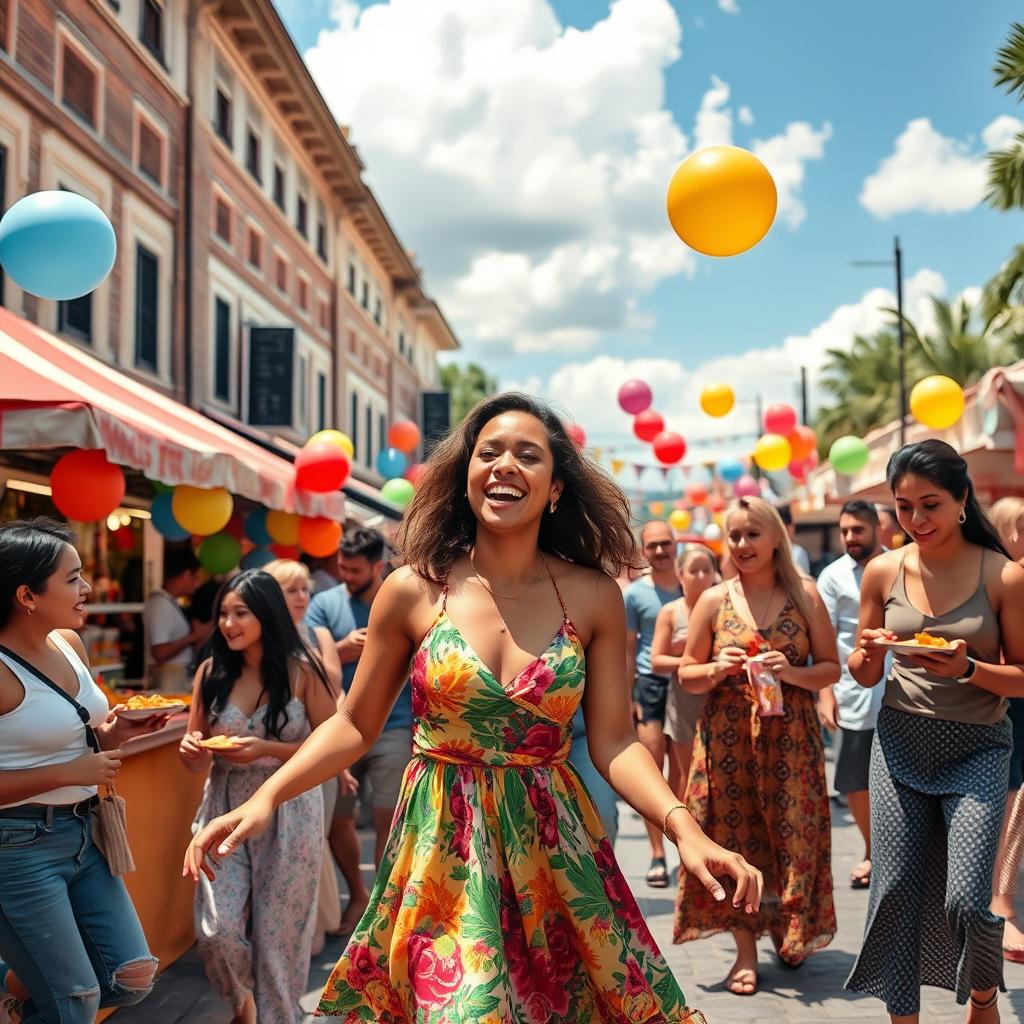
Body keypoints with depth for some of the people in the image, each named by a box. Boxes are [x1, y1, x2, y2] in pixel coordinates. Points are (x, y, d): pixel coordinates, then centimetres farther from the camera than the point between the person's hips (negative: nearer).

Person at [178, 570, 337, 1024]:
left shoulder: (302, 671, -8)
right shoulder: (211, 672, 2)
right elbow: (196, 760, 10)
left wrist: (267, 749, -18)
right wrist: (191, 750, -13)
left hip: (289, 814, -3)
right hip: (225, 811, 3)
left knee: (279, 936, 4)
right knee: (217, 932, -5)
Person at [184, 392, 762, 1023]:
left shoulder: (593, 595, -4)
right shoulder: (414, 592, -5)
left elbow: (614, 741, -4)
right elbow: (355, 726, 2)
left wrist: (684, 827, -20)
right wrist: (266, 799, -10)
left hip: (555, 849, 1)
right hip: (442, 850, -1)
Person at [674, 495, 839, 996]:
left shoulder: (804, 594, 2)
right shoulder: (713, 601, 3)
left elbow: (831, 668, 4)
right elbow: (686, 673, 8)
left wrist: (790, 672, -14)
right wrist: (716, 670, -12)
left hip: (791, 738, 0)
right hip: (727, 739, 0)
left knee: (792, 836, 4)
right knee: (735, 839, 1)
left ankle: (791, 934, 27)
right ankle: (746, 950, 13)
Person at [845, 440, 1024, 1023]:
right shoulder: (884, 571, 1)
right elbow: (864, 676, 9)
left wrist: (969, 669, -22)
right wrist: (871, 654, -14)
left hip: (976, 750, -3)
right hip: (900, 741, 3)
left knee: (965, 900, -9)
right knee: (896, 892, 4)